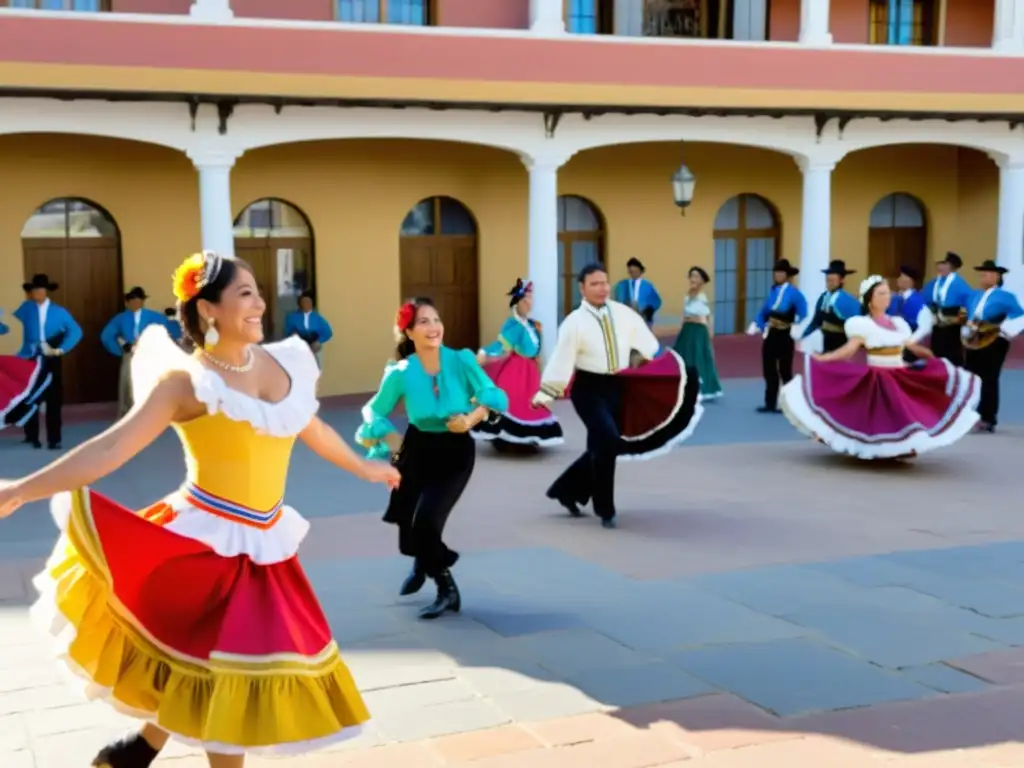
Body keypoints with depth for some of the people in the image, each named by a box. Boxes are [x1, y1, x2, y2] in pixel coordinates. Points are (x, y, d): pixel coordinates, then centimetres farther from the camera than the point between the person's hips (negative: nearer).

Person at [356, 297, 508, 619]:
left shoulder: (462, 360, -17)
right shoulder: (401, 373, -15)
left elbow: (496, 396, -14)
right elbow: (374, 411, -1)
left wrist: (471, 419, -28)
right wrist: (391, 441, -13)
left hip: (456, 452, -2)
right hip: (418, 449, 3)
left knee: (427, 520, -15)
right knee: (407, 517, 16)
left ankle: (447, 589, 8)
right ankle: (421, 565, 52)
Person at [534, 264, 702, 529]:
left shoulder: (623, 314, 1)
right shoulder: (574, 322, -11)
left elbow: (647, 344, 7)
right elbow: (561, 359, -15)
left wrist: (674, 366, 10)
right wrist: (545, 393, -16)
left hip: (617, 386, 6)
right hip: (588, 388, -6)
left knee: (601, 448, 11)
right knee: (607, 443, -18)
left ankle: (567, 491, 31)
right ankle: (605, 509, -1)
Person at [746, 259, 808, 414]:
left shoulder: (794, 293, -12)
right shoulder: (773, 291, 5)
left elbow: (802, 315, -14)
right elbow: (764, 312, 11)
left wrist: (797, 329, -25)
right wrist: (756, 326, 0)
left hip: (785, 336, -6)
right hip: (771, 335, 6)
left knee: (785, 371, 3)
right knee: (769, 370, 8)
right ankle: (770, 404, 15)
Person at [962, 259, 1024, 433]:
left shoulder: (1004, 297, -5)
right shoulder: (974, 296, 18)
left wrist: (1003, 331, -19)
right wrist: (967, 329, 7)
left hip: (993, 344, -7)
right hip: (973, 343, 7)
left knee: (988, 380, -6)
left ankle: (988, 419, -3)